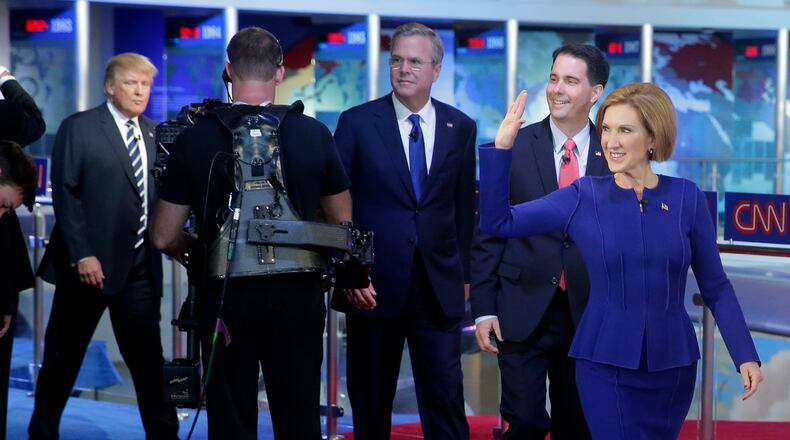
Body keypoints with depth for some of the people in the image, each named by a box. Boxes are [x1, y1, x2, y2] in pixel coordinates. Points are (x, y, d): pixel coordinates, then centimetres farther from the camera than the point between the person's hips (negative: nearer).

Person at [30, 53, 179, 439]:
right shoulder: (78, 128, -3)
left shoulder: (154, 134, 12)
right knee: (63, 358, 8)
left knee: (147, 356, 3)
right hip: (90, 263, -4)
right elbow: (65, 194, -8)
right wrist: (81, 255, -15)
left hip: (140, 264, 4)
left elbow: (161, 194, 13)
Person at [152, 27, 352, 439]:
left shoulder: (194, 139, -7)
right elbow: (342, 223, 8)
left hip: (226, 297, -1)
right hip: (298, 295, 1)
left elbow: (164, 237, -2)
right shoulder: (314, 134, -4)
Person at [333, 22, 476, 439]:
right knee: (371, 404, 9)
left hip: (439, 288, 1)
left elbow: (465, 206, 11)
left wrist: (463, 272, 10)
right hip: (374, 286, -1)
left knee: (446, 403, 0)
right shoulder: (357, 122, -1)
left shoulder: (460, 128, 6)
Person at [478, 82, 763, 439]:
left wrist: (745, 355, -4)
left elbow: (715, 287, 3)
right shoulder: (584, 197, -3)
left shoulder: (686, 198, -2)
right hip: (605, 364, -2)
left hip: (674, 365, 2)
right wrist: (502, 146, -14)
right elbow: (497, 222, -6)